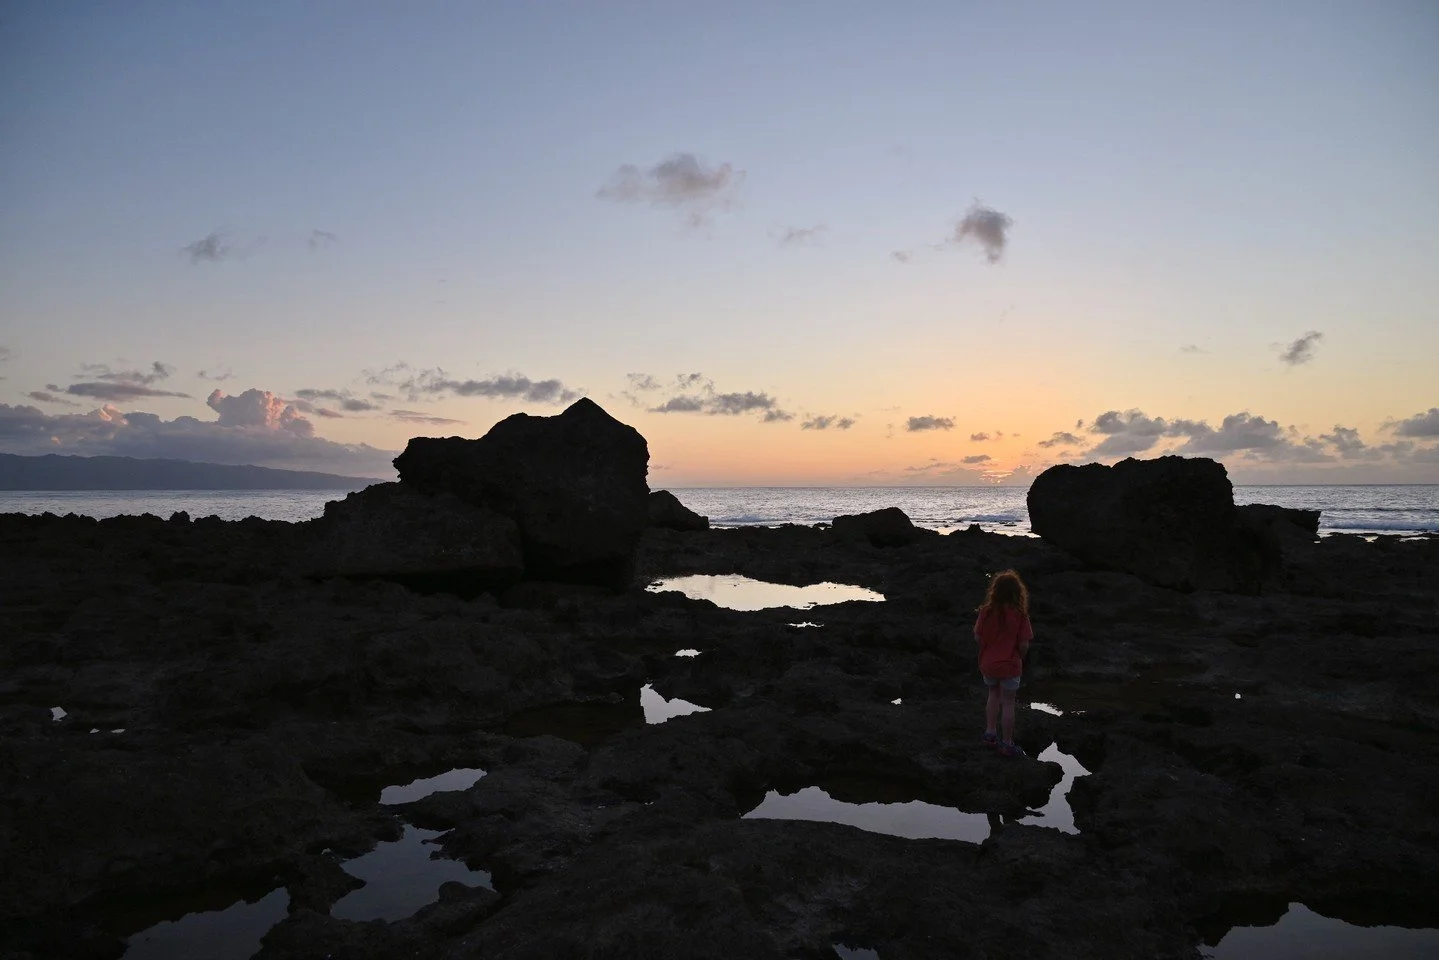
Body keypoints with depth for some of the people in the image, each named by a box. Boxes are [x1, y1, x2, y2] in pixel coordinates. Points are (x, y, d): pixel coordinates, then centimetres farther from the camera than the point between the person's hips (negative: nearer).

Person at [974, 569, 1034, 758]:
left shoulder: (986, 611, -11)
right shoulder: (1020, 614, -17)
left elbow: (977, 638, -5)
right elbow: (1024, 645, -15)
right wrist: (1019, 657, 6)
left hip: (987, 664, 3)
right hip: (1009, 666, -3)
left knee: (994, 695, 25)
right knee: (1008, 703, 9)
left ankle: (990, 732, 31)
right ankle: (1007, 744, 19)